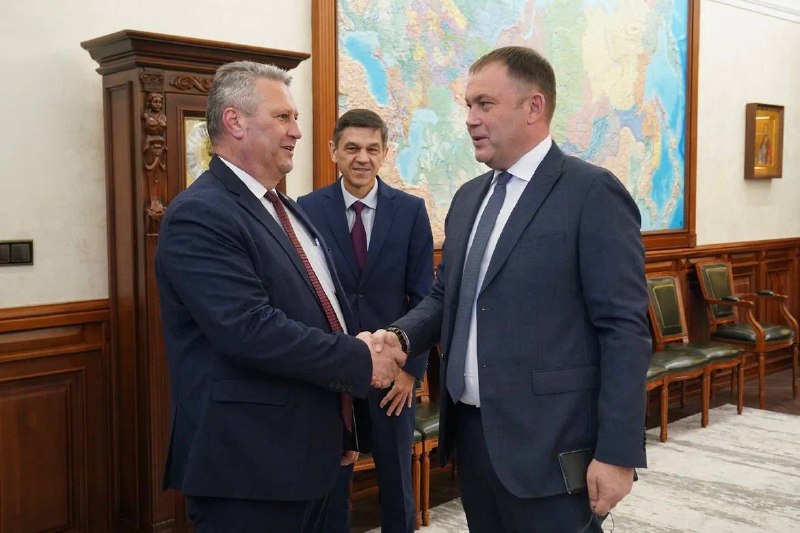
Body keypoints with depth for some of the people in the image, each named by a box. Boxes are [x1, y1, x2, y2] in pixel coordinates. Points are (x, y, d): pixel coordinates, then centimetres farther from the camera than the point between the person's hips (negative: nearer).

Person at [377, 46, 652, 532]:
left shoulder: (592, 192, -10)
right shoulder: (469, 197, 13)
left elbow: (625, 331, -14)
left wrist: (617, 453, -17)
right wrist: (401, 336, -3)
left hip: (548, 443, -7)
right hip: (470, 429, 7)